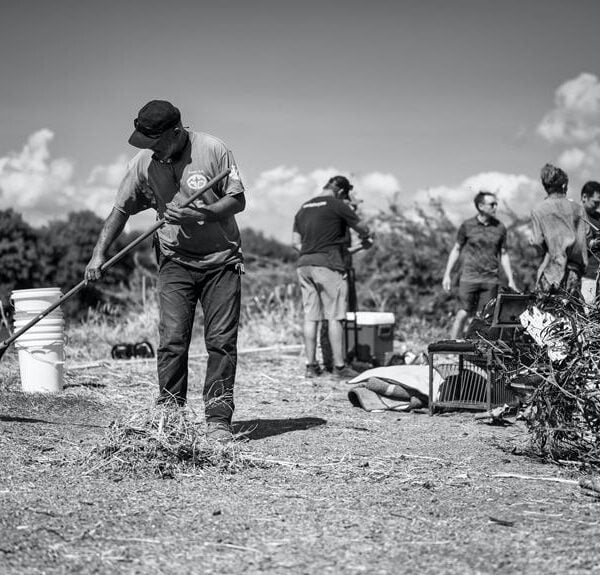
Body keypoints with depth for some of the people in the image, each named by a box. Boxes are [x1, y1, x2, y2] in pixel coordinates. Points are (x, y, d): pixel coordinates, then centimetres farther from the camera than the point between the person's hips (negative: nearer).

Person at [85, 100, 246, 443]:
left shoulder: (213, 150, -11)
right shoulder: (144, 163, -3)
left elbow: (238, 200, -7)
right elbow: (121, 209, 5)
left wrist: (197, 215, -21)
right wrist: (100, 253, -3)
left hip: (221, 260, -2)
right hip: (176, 262, 2)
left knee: (222, 341, -4)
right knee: (172, 341, -7)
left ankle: (218, 419, 2)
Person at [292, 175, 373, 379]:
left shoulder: (303, 208, 16)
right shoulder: (337, 206, -4)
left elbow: (295, 241, 16)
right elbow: (363, 228, 3)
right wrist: (366, 239, 23)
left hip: (304, 264, 6)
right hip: (327, 264, -6)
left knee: (310, 316, 8)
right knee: (334, 316, -3)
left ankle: (311, 365, 9)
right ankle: (339, 366, -2)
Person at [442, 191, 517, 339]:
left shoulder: (500, 228, 7)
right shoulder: (467, 226, 1)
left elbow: (503, 254, 14)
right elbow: (456, 249, 9)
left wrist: (510, 280, 9)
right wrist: (447, 275, 5)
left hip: (491, 280, 2)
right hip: (469, 278, -2)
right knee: (463, 314, -7)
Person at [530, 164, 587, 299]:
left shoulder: (538, 211, -2)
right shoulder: (577, 209, 4)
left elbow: (538, 242, -6)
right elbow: (582, 241, 2)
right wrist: (582, 266, 10)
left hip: (550, 269, -2)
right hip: (574, 270, 2)